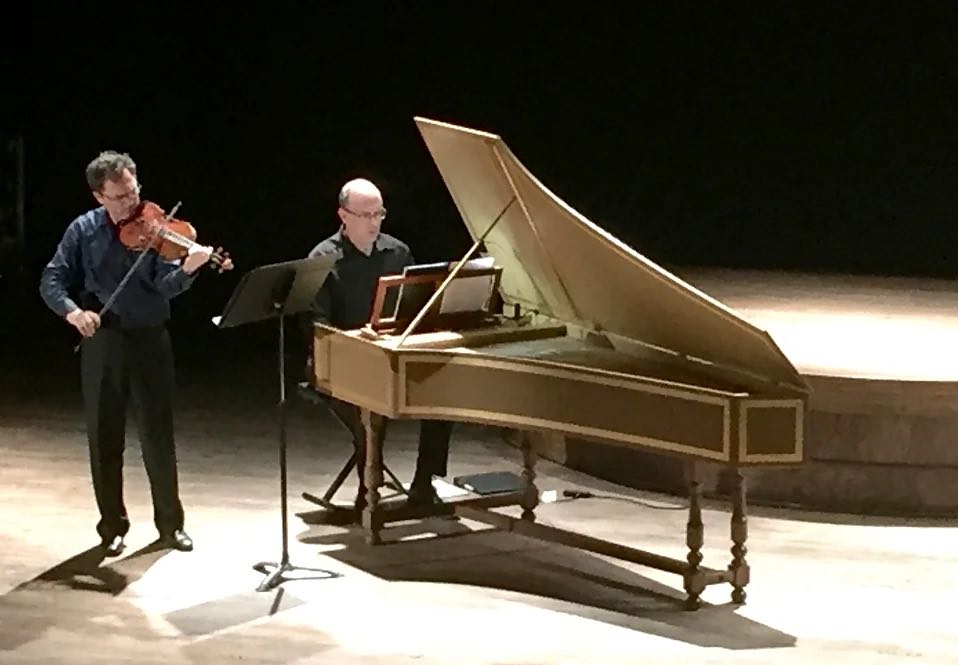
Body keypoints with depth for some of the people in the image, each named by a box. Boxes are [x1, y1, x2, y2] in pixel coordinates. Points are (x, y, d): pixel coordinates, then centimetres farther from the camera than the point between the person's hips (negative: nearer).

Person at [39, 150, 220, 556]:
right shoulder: (83, 230, 1)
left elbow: (165, 286, -13)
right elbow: (52, 280, 0)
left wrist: (187, 269, -35)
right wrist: (72, 310, -20)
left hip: (149, 340, -1)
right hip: (101, 343, 1)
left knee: (159, 434, 5)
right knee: (104, 437, 6)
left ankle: (170, 523, 18)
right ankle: (113, 526, 18)